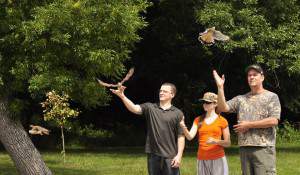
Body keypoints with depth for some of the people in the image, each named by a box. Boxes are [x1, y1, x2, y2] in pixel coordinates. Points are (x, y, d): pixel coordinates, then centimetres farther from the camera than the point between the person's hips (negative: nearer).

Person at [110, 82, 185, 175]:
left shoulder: (178, 113, 1)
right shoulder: (150, 108, 5)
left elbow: (181, 136, -2)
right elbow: (134, 108, -12)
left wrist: (179, 155, -10)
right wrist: (122, 96, -29)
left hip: (170, 156, -2)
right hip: (153, 155, 2)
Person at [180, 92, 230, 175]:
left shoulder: (222, 121, 2)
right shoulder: (198, 120, 10)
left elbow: (228, 143, 3)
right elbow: (190, 136, -4)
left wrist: (216, 141, -16)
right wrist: (184, 127, -23)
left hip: (218, 159, -3)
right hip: (202, 160, 3)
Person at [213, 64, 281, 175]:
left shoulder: (271, 97, 2)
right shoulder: (241, 99, 14)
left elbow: (274, 121, -10)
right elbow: (222, 108, 3)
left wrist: (248, 125, -7)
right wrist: (220, 87, -8)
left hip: (263, 148, -5)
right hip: (244, 148, 5)